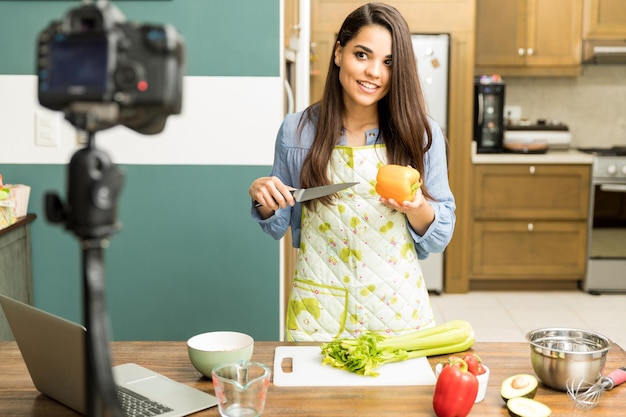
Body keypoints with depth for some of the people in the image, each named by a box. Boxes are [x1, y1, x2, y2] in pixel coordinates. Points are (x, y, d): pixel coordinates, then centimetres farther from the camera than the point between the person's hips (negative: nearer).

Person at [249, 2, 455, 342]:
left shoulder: (422, 134, -5)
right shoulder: (296, 130, -3)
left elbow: (440, 236, 0)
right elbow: (279, 226, 8)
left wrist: (417, 209, -19)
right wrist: (263, 200, -11)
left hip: (397, 309, 0)